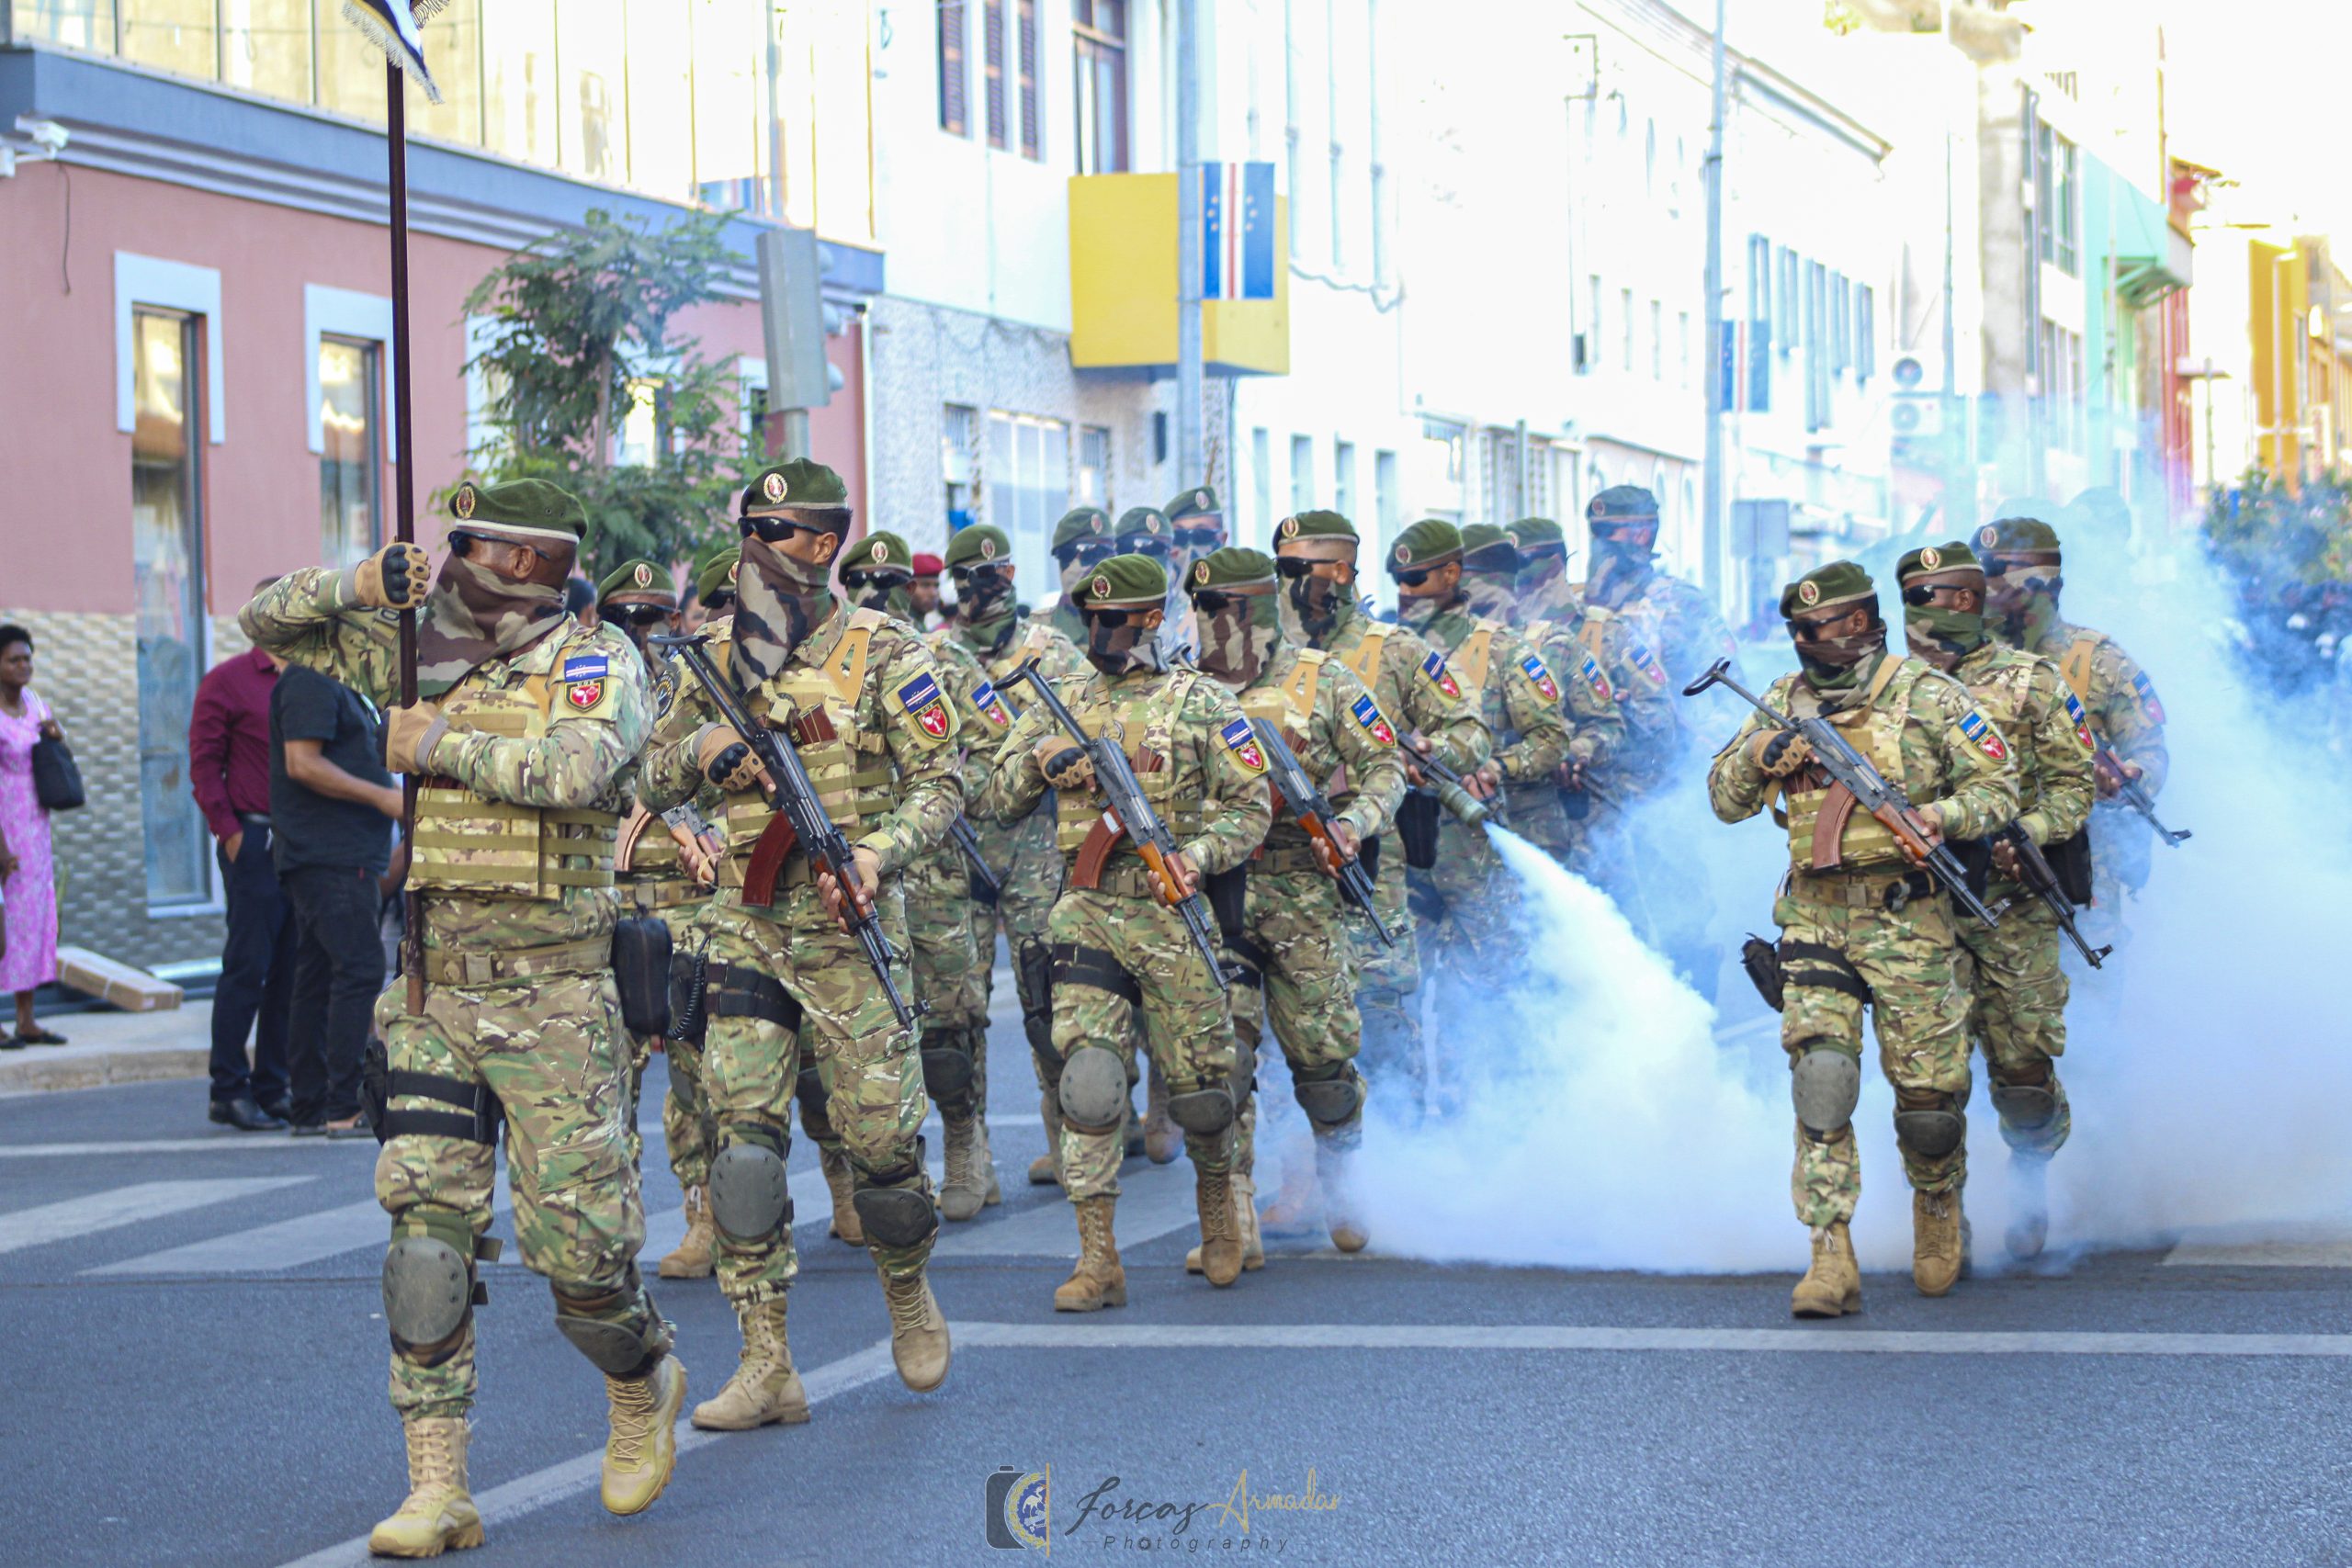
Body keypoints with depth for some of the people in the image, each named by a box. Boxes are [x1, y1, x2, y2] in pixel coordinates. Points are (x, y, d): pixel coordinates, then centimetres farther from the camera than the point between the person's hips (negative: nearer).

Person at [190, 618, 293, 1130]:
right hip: (255, 842, -6)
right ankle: (230, 1091, -1)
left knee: (292, 972, 6)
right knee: (248, 968, -6)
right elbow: (204, 764, -4)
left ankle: (272, 1088, 12)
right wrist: (229, 832, -10)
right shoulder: (227, 681, -1)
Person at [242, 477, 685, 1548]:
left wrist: (437, 743, -15)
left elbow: (576, 769, -23)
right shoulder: (420, 652, 10)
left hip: (554, 999, -4)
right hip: (435, 994, 4)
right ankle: (437, 1492, 0)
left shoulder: (594, 660, -3)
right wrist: (362, 584, -4)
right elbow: (269, 623, 15)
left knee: (576, 1239, -2)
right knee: (427, 1233, -3)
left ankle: (643, 1387, 30)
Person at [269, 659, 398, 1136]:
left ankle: (310, 1109, 12)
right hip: (333, 860, -11)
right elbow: (302, 763, -21)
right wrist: (381, 797, -19)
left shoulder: (336, 684, 22)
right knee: (359, 968, -14)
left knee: (318, 979, 10)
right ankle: (344, 1108, -16)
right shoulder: (309, 681, -12)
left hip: (340, 858, 11)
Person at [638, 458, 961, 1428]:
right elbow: (650, 785, 16)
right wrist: (698, 746, -5)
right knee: (742, 1133, -6)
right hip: (745, 927, 3)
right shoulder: (720, 658, 11)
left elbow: (939, 784, -5)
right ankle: (766, 1365, -3)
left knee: (880, 1133, 0)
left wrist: (877, 853, -22)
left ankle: (909, 1295, 30)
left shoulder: (881, 652, -3)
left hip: (848, 926, -3)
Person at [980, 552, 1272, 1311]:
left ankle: (1218, 1202, 37)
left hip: (1174, 916, -2)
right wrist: (1041, 760, -6)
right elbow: (998, 801, 14)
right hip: (1087, 915, 2)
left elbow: (1251, 805, -2)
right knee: (1085, 1077, -10)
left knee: (1200, 1088, 5)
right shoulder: (1064, 706, 12)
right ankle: (1098, 1261, -7)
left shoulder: (1201, 703, 0)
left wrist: (1197, 853, -20)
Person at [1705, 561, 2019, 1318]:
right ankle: (1831, 1260, -12)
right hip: (1815, 920, 3)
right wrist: (1755, 755, -6)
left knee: (1928, 1088, 3)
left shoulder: (1927, 695, -2)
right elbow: (1724, 800, 15)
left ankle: (1938, 1214, 34)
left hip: (1906, 920, -3)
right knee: (1819, 1075, -12)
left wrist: (1941, 815, -21)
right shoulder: (1783, 702, 11)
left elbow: (1998, 785, -2)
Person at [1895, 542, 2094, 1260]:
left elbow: (2073, 782, 1)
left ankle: (2030, 1182, 27)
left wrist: (2025, 835, -14)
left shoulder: (2030, 681, 3)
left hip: (2014, 904, -1)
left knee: (2024, 1061, 1)